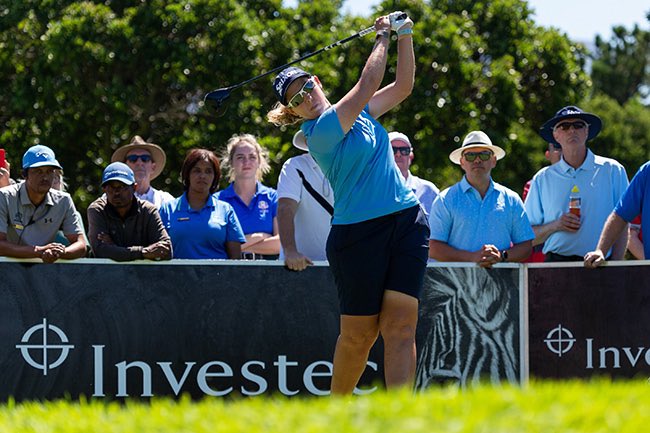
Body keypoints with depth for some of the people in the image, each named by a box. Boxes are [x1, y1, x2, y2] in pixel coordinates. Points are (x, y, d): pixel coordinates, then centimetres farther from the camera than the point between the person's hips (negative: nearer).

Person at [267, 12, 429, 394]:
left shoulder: (359, 112, 14)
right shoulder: (321, 130, -10)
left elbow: (403, 86, 20)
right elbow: (368, 84, -14)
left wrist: (405, 37, 9)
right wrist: (383, 37, -2)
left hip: (407, 222, 6)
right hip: (358, 233, -6)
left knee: (401, 326, -7)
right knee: (359, 333, -1)